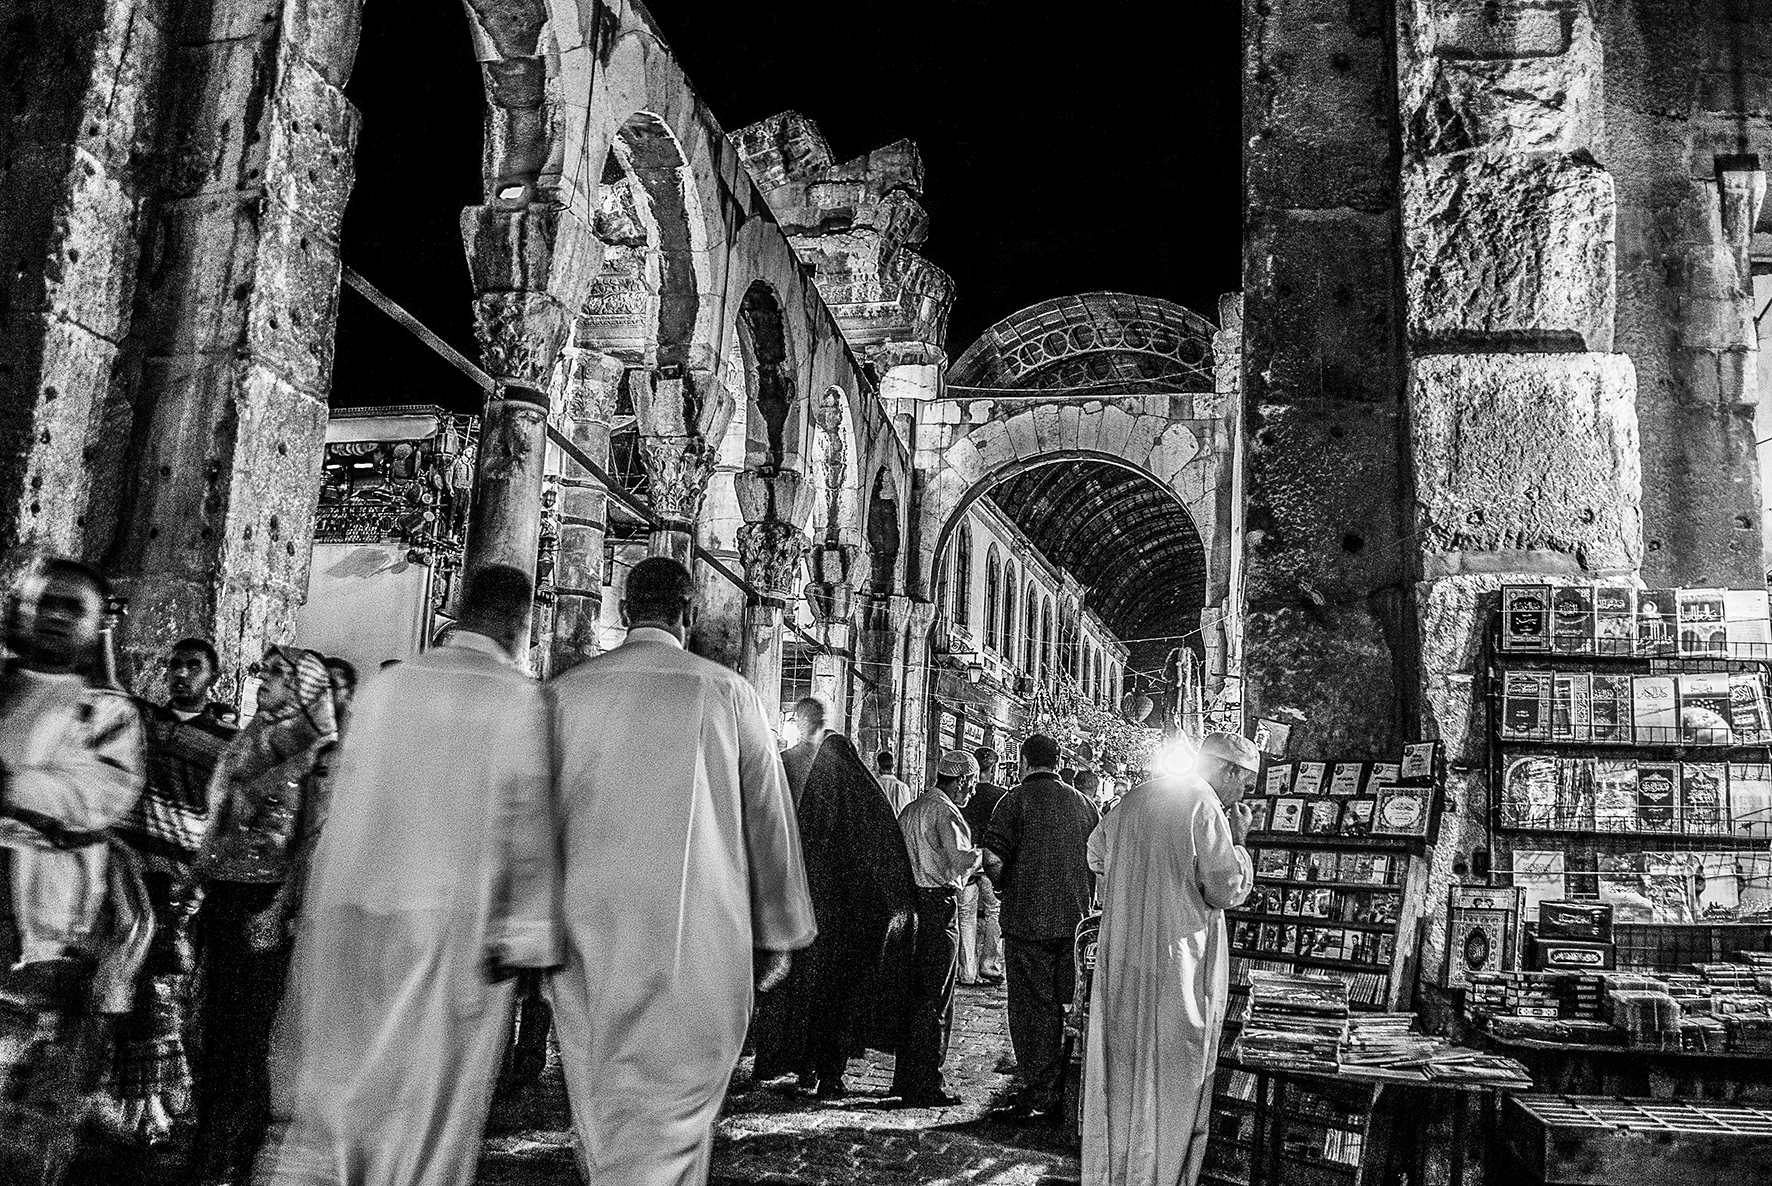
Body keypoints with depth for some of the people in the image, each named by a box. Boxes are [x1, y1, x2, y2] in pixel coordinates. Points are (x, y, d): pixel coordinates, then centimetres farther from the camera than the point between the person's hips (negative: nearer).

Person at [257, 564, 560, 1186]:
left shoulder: (385, 685, 6)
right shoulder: (520, 697, -6)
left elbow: (345, 798, 12)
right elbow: (528, 820, -9)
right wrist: (527, 934, -6)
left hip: (353, 907, 4)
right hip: (457, 919, -4)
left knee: (329, 1079, 14)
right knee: (431, 1097, 8)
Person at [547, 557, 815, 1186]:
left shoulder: (565, 691, 4)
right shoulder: (728, 693, -1)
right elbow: (769, 821, 4)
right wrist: (781, 933, 14)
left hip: (586, 929, 3)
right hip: (698, 938, -3)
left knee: (602, 1110, 16)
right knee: (673, 1107, 0)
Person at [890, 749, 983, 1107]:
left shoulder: (911, 809, 15)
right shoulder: (945, 812, -13)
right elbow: (961, 862, -23)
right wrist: (982, 855, -2)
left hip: (912, 901, 9)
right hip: (938, 906, -9)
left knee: (914, 993, 15)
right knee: (935, 1000, -2)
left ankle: (905, 1078, 22)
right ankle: (926, 1087, 2)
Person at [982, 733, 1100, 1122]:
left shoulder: (1017, 799, -7)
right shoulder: (1082, 803, 10)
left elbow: (992, 858, -16)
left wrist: (1007, 887, 2)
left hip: (1028, 919, -5)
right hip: (1076, 919, 5)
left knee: (1032, 1007, 2)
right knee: (1069, 1005, 12)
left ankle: (1037, 1095, 4)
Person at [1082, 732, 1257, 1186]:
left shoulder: (1134, 797, 10)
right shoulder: (1204, 805, -12)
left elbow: (1096, 855, 23)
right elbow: (1226, 891, -12)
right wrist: (1236, 841, 1)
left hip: (1120, 962, 7)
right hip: (1178, 965, -7)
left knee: (1120, 1072, 15)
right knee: (1170, 1079, 4)